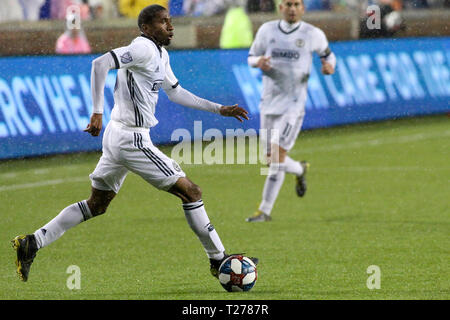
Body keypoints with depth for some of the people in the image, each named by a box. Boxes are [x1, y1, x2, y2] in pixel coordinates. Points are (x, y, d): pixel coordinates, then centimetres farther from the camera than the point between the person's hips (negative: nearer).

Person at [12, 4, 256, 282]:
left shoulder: (161, 55, 16)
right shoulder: (144, 49, -15)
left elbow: (176, 93, 25)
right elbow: (101, 64, -24)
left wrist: (220, 109, 23)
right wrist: (97, 113, -25)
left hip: (117, 135, 10)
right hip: (132, 139, -10)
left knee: (96, 205, 15)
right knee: (190, 192, -3)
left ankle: (32, 243, 12)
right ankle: (219, 260, 5)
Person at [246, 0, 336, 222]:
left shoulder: (313, 34, -2)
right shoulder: (267, 30, 5)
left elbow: (327, 54, 15)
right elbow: (252, 57, 14)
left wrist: (329, 66, -10)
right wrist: (259, 62, -11)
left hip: (294, 104, -4)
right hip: (269, 103, 4)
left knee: (278, 155, -16)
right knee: (272, 160, 11)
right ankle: (299, 170, 42)